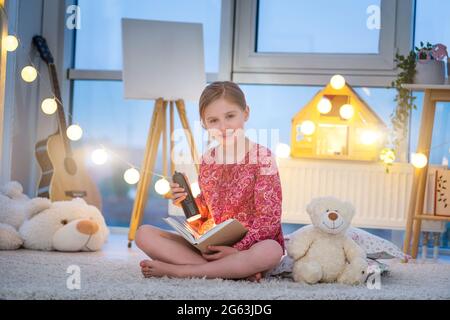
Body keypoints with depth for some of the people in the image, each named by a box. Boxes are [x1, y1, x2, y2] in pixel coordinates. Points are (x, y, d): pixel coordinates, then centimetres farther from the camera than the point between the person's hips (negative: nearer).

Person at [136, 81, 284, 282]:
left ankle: (176, 270, -28)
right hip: (210, 246, 5)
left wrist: (237, 250, -20)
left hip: (251, 245, -5)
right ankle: (236, 270, -23)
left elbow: (269, 219, -10)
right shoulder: (207, 160, 8)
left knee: (271, 251, -40)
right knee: (144, 234, -12)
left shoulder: (262, 157, -6)